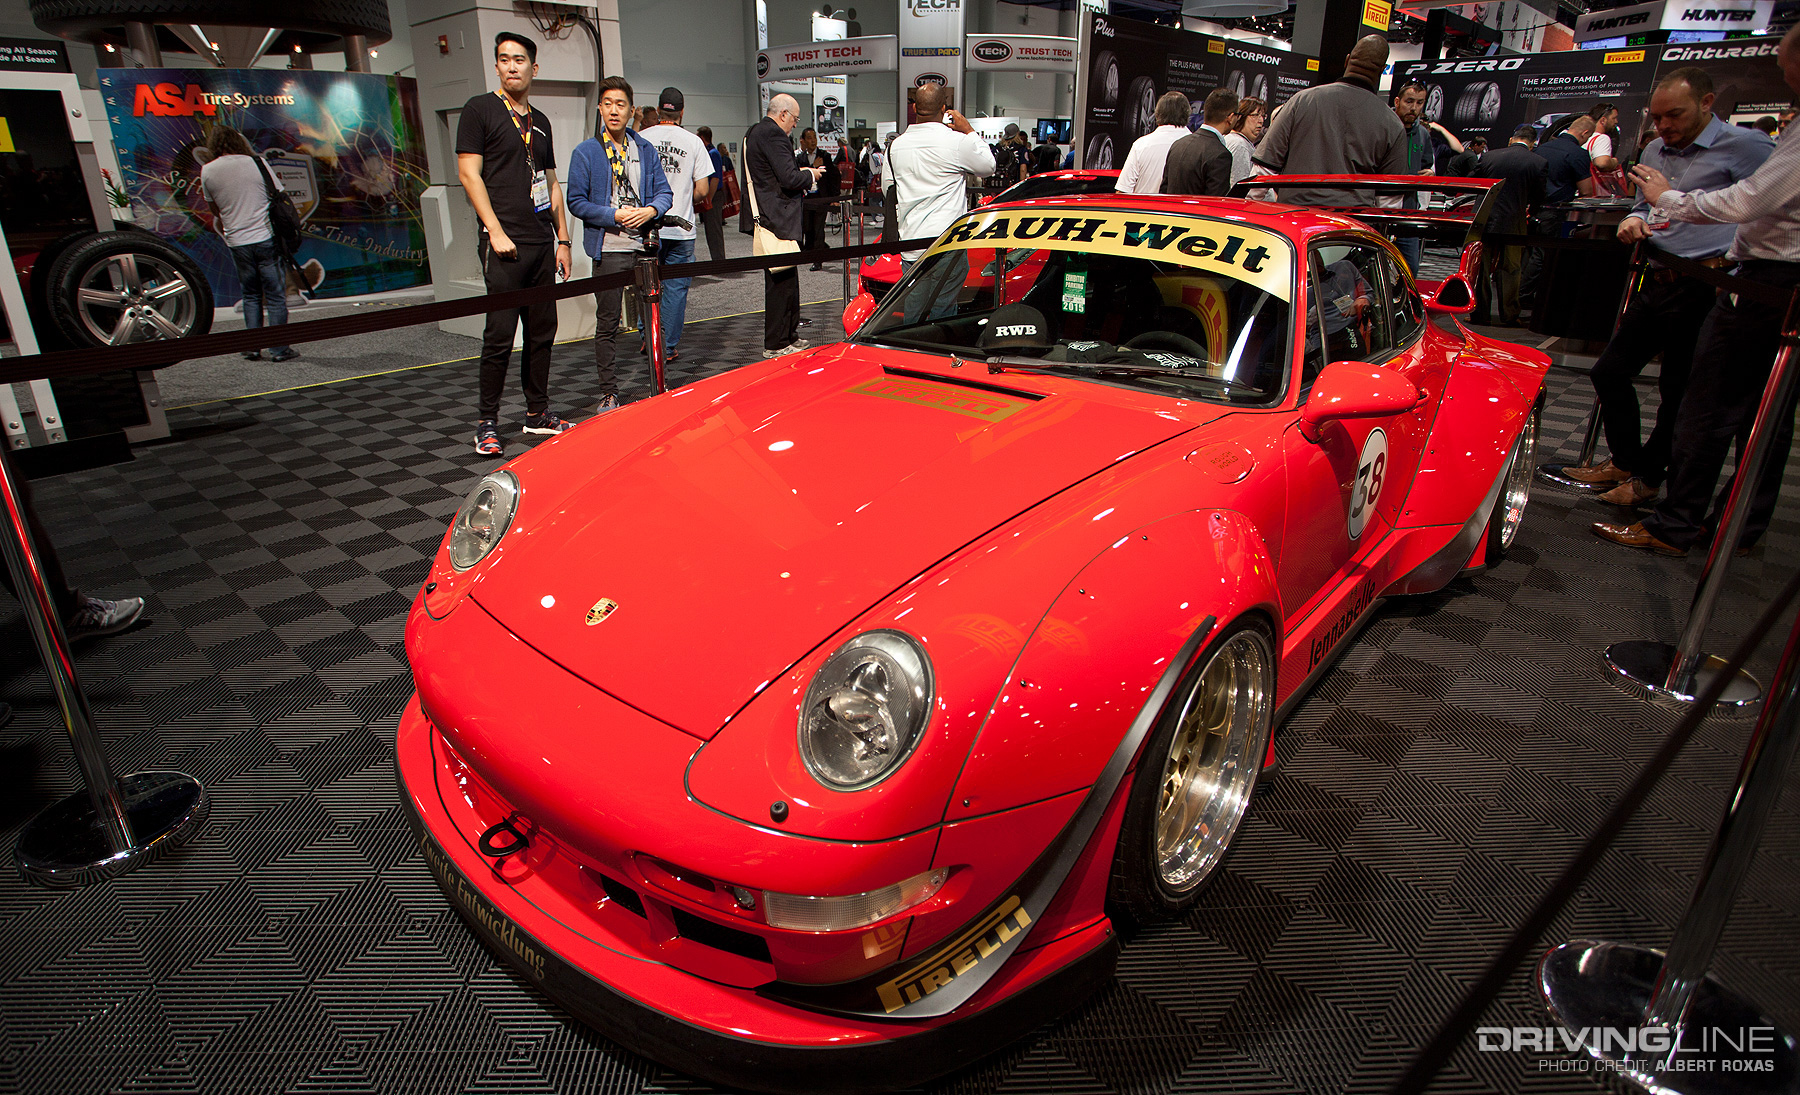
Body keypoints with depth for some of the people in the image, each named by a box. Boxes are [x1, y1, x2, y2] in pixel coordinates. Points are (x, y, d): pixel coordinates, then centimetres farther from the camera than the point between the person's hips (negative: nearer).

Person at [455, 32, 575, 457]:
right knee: (500, 333, -8)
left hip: (542, 243, 6)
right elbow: (468, 172, -5)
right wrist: (495, 230, -14)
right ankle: (486, 422, 1)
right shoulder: (479, 109, 1)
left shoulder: (540, 121, 19)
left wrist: (562, 239, 15)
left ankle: (537, 413, 18)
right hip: (504, 243, -6)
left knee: (542, 330, 8)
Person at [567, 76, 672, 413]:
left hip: (645, 245, 3)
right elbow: (576, 201, -2)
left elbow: (664, 191, 11)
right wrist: (614, 216, -14)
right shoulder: (585, 152, 1)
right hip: (609, 248, -3)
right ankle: (609, 392, 8)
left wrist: (651, 210, -11)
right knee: (607, 323, 0)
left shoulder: (646, 149, 12)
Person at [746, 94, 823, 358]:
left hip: (764, 216, 11)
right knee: (781, 281, -6)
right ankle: (776, 344, -1)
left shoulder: (754, 132, 18)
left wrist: (801, 173, 15)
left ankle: (789, 335, 25)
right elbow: (790, 179, -20)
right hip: (777, 219, -11)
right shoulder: (773, 134, -15)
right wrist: (809, 175, -2)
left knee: (786, 279, 17)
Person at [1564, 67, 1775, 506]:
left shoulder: (1744, 146, -7)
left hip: (1706, 287, -8)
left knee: (1679, 388, 0)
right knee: (1610, 371, 12)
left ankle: (1649, 475, 13)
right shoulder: (1655, 152, 17)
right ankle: (1625, 460, 25)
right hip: (1659, 284, 8)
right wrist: (1635, 219, 8)